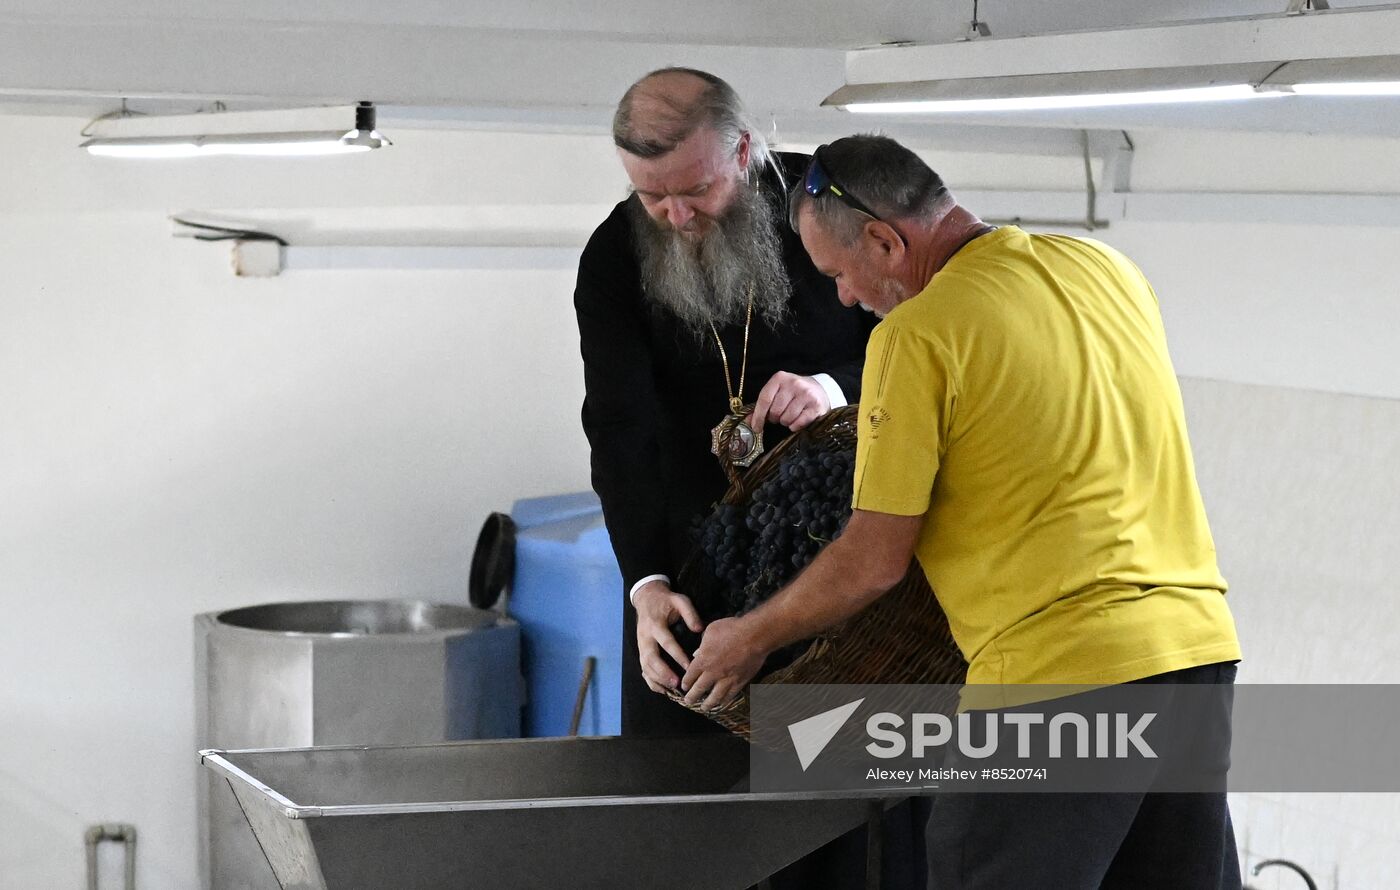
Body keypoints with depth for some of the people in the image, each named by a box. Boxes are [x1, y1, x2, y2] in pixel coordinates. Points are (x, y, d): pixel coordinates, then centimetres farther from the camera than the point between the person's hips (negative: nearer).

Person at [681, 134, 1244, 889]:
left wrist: (750, 639, 9)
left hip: (1057, 672, -7)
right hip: (1199, 644, 8)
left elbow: (873, 562, -7)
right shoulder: (1107, 269, 12)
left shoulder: (918, 333, -9)